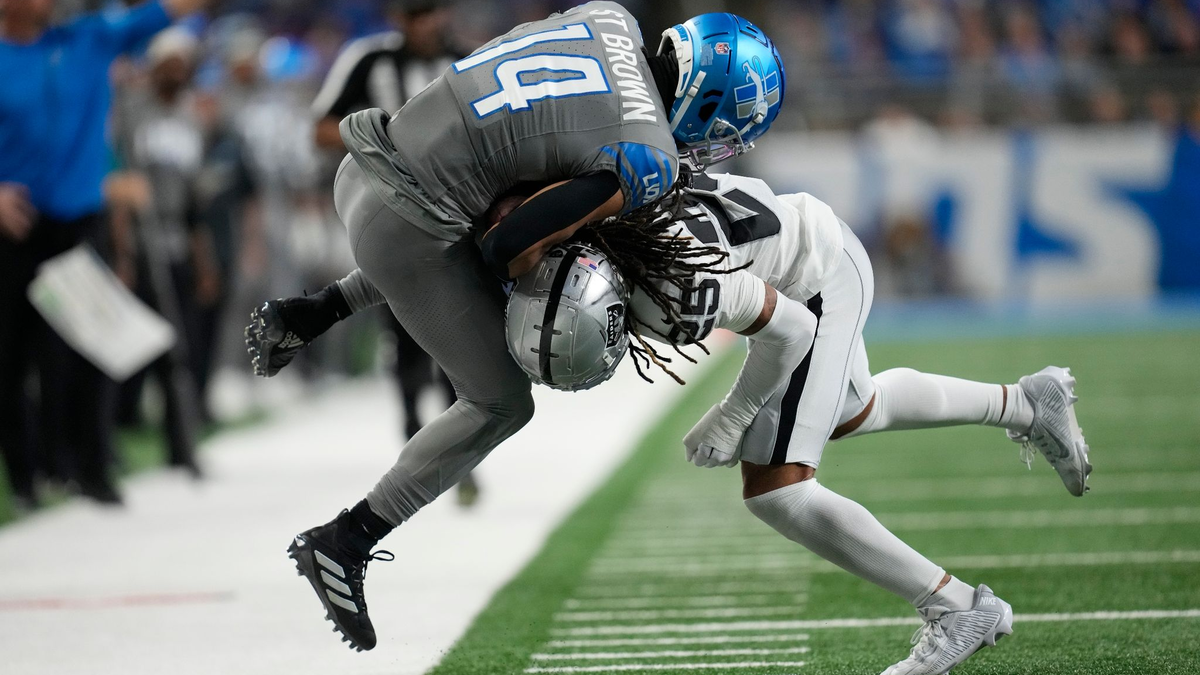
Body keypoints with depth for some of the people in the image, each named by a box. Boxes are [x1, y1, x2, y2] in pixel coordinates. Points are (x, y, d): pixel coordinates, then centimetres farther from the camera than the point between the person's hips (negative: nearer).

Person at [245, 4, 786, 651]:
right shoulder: (651, 159, -14)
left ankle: (307, 316, 30)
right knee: (500, 404, 9)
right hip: (407, 229, -8)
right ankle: (344, 544, 8)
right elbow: (511, 246, -15)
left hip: (361, 169, 8)